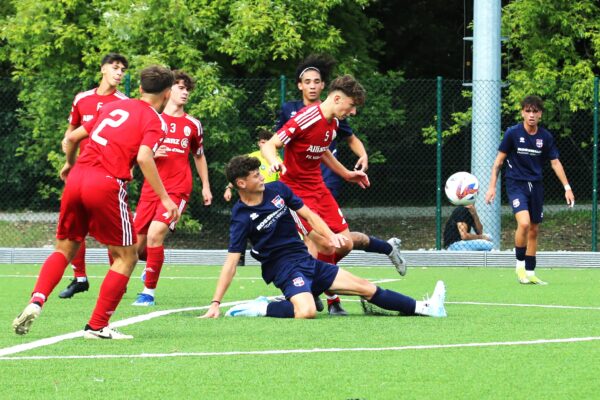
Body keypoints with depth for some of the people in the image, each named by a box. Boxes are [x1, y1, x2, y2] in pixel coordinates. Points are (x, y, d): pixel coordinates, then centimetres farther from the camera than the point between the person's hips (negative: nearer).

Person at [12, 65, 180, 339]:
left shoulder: (113, 107, 21)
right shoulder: (155, 121, 3)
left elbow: (72, 137, 24)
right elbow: (144, 157, -15)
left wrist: (70, 164, 44)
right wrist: (164, 198, -13)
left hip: (77, 178, 6)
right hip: (107, 185, -6)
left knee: (64, 249, 20)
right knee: (126, 257, 8)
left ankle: (36, 301, -3)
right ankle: (97, 326, 2)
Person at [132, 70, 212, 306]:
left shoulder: (193, 125, 11)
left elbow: (199, 156, 25)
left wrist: (206, 187, 22)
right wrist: (151, 153, -11)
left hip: (178, 189, -1)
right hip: (151, 187, 1)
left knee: (155, 233, -23)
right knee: (136, 245, 1)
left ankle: (149, 292, -13)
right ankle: (152, 264, 39)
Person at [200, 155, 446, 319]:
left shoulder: (277, 190, 3)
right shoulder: (241, 218, -14)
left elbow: (308, 215, 13)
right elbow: (231, 262, -17)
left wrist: (330, 236, -5)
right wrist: (215, 304, -22)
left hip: (306, 260, 7)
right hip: (284, 268, -7)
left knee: (366, 287, 8)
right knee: (306, 311, -36)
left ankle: (425, 308, 12)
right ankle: (261, 309, -17)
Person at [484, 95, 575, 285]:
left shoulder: (546, 137, 1)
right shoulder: (512, 133, -7)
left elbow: (555, 163, 8)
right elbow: (499, 160, -2)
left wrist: (567, 187, 1)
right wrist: (492, 187, -5)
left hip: (536, 185, 4)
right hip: (516, 184, -4)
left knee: (534, 230, 8)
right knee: (524, 223, -24)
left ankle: (530, 273, 18)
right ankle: (520, 263, -6)